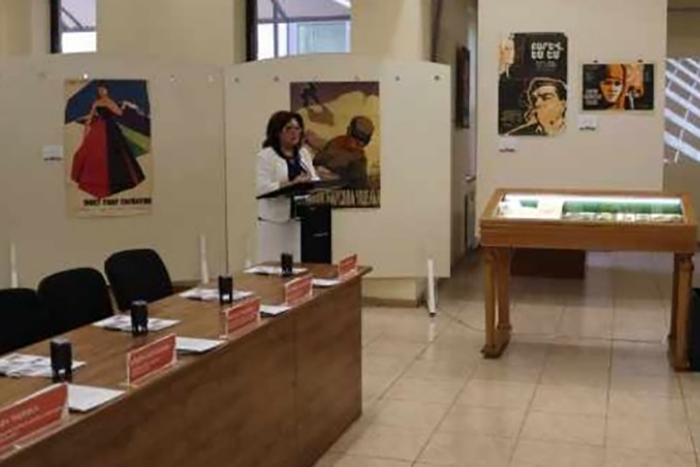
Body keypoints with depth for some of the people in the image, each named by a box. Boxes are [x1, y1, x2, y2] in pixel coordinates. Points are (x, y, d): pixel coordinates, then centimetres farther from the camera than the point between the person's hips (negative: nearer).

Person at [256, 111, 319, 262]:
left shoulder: (303, 154, 15)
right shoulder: (265, 156, -5)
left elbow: (315, 179, 13)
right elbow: (263, 188, -15)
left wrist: (309, 181, -11)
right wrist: (292, 184, -24)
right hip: (276, 219, -5)